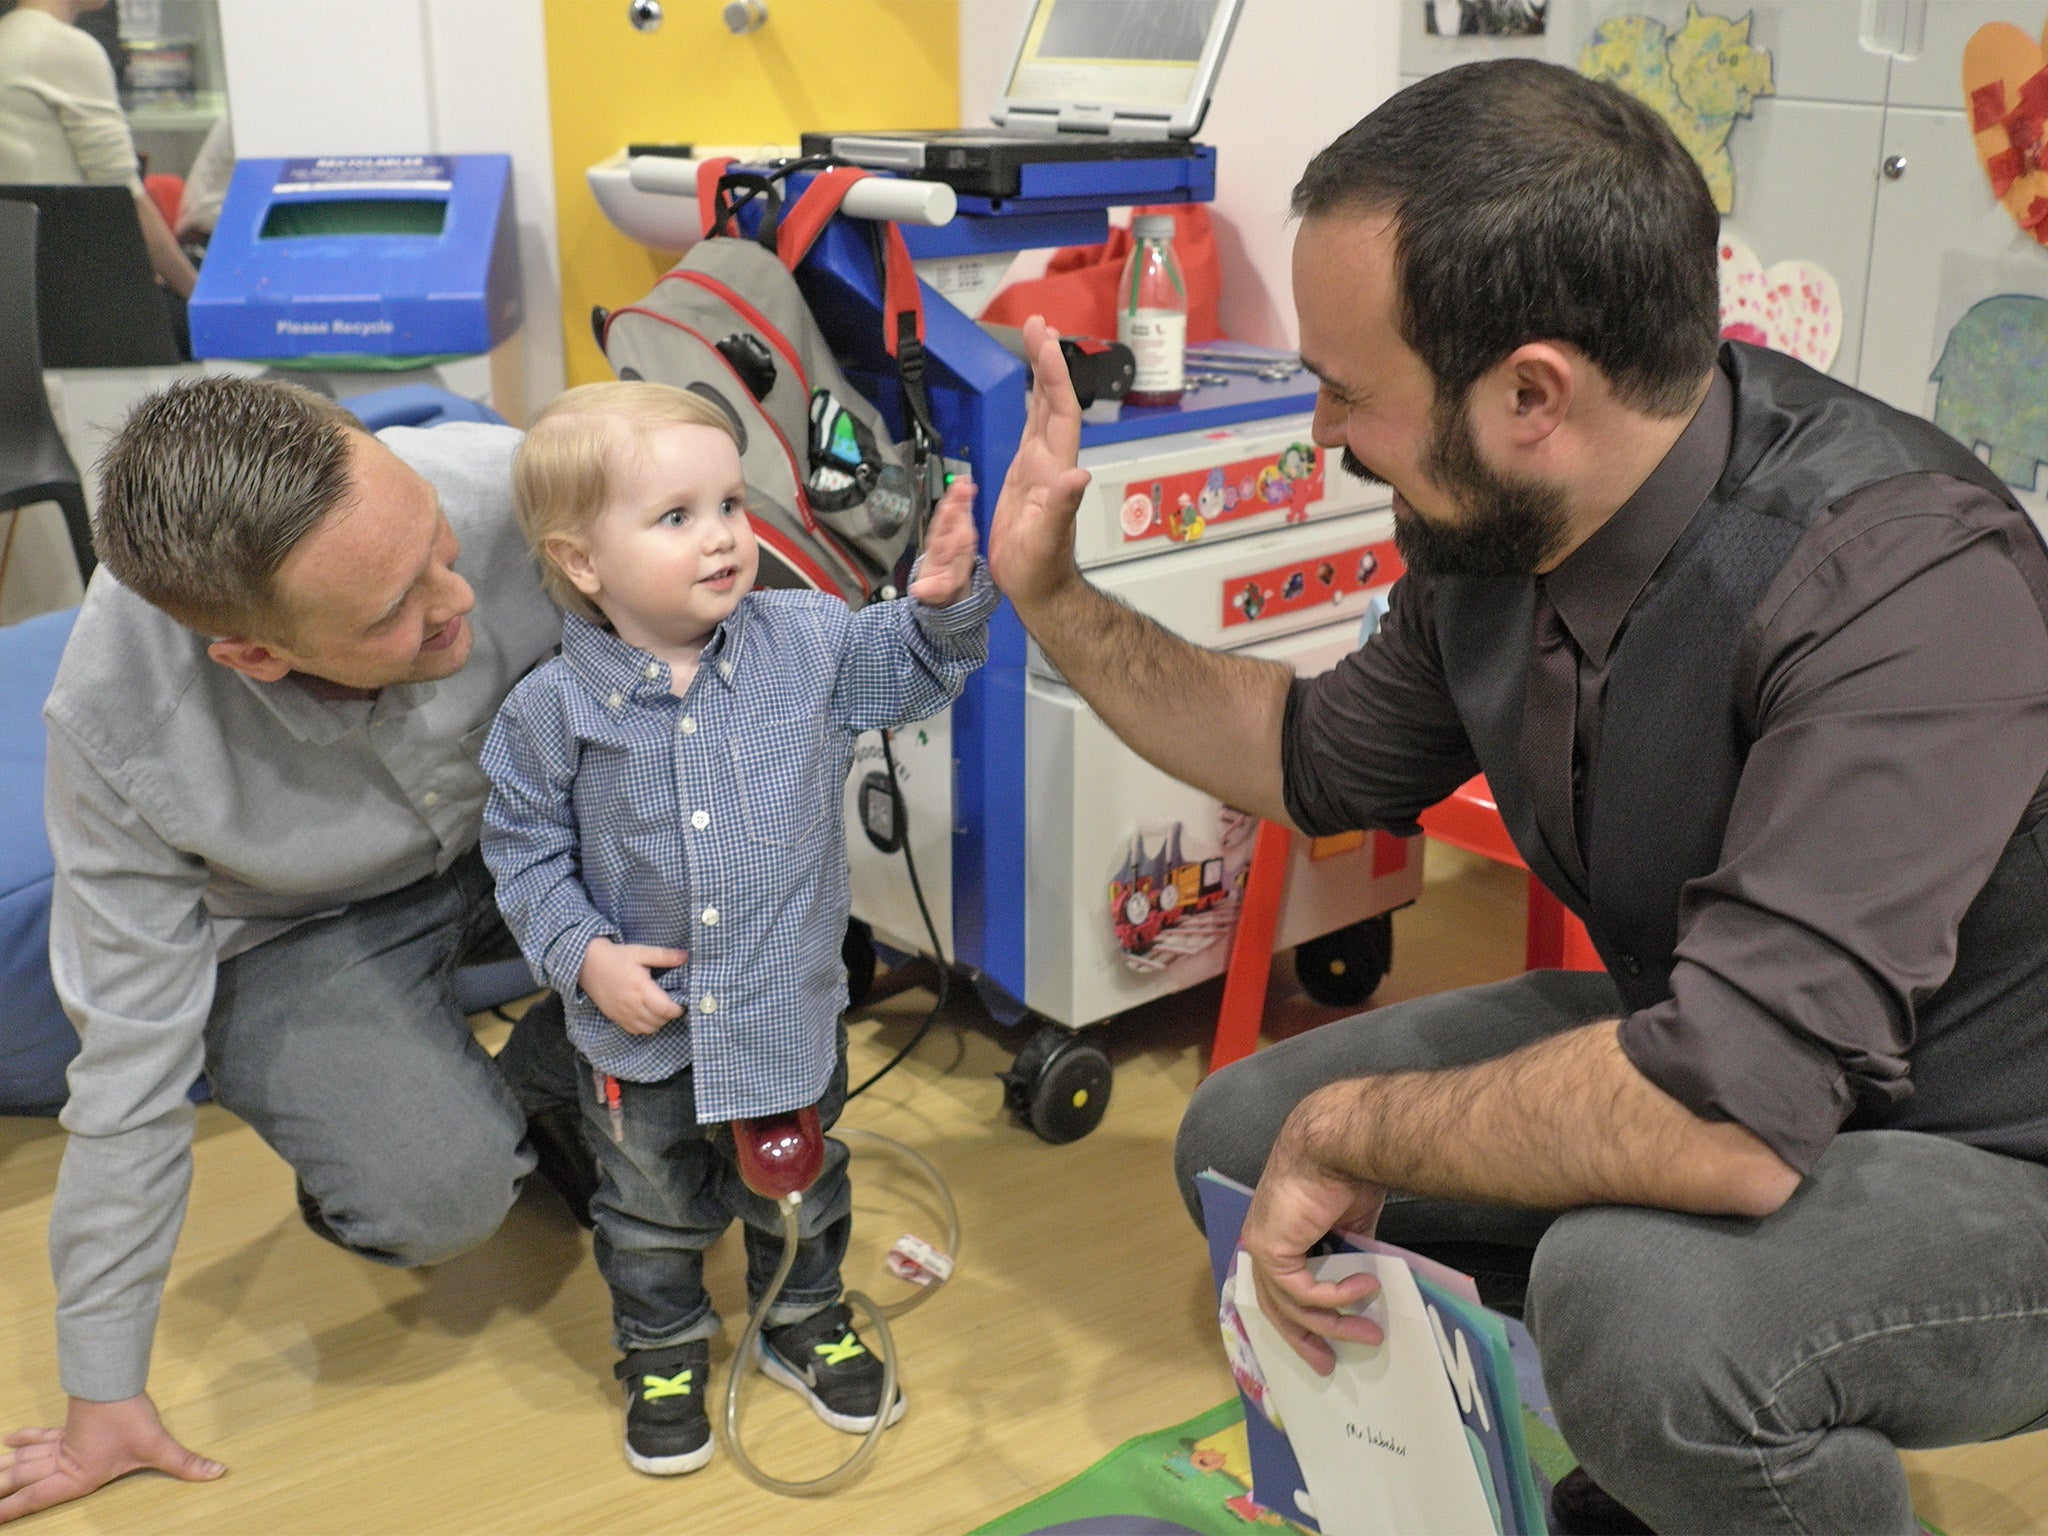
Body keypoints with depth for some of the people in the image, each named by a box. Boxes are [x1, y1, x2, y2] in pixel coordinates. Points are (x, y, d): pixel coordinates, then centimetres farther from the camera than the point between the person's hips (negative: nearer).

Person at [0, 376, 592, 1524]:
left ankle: (543, 1092, 5)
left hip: (516, 837, 3)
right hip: (298, 934, -2)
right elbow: (133, 1054, -19)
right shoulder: (120, 726, -32)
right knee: (440, 1193, -27)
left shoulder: (508, 488, -33)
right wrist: (106, 1392, -10)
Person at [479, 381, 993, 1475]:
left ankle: (803, 1322, 49)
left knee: (799, 1190, 23)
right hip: (641, 1024, -1)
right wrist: (581, 952, -16)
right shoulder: (555, 708, -15)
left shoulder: (806, 642, -11)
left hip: (789, 1010, 2)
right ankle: (662, 1354, 45)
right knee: (651, 1211, 19)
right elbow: (524, 847, -6)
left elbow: (907, 668, 1)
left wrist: (943, 603, -18)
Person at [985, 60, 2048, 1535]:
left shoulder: (1901, 578, -33)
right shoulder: (1492, 526, -9)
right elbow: (1319, 759, 11)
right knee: (1245, 1138, 3)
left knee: (1641, 1296, -36)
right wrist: (1054, 598, 2)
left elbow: (1723, 1120, -41)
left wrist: (1351, 1130, -25)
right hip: (1716, 1057, 7)